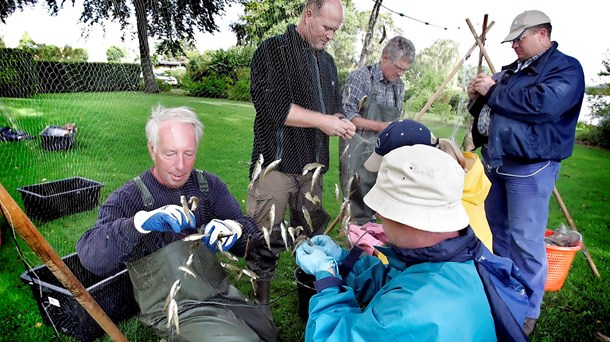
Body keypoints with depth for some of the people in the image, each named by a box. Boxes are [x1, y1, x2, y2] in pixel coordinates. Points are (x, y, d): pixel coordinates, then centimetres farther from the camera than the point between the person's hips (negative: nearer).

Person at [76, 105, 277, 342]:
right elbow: (89, 255, -22)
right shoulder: (127, 199, -8)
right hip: (178, 313, -4)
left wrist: (235, 230, -27)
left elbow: (252, 230, -4)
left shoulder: (209, 185, 2)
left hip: (226, 297, 5)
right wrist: (140, 222, -38)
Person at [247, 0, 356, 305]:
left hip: (312, 165, 6)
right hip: (276, 162, -6)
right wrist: (321, 120, -13)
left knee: (313, 234, 11)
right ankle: (261, 298, 19)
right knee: (266, 237, 1)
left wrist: (341, 124, -2)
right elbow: (272, 105, -17)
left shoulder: (327, 61, 17)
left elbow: (334, 109, 22)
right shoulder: (273, 50, -4)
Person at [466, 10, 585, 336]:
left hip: (529, 168, -8)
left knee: (526, 241, -4)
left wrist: (493, 91, -15)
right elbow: (487, 110, 22)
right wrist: (478, 97, 0)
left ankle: (527, 310, 12)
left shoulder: (566, 68, -6)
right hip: (493, 161, 8)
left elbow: (542, 104, -25)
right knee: (495, 229, 17)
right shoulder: (511, 70, 16)